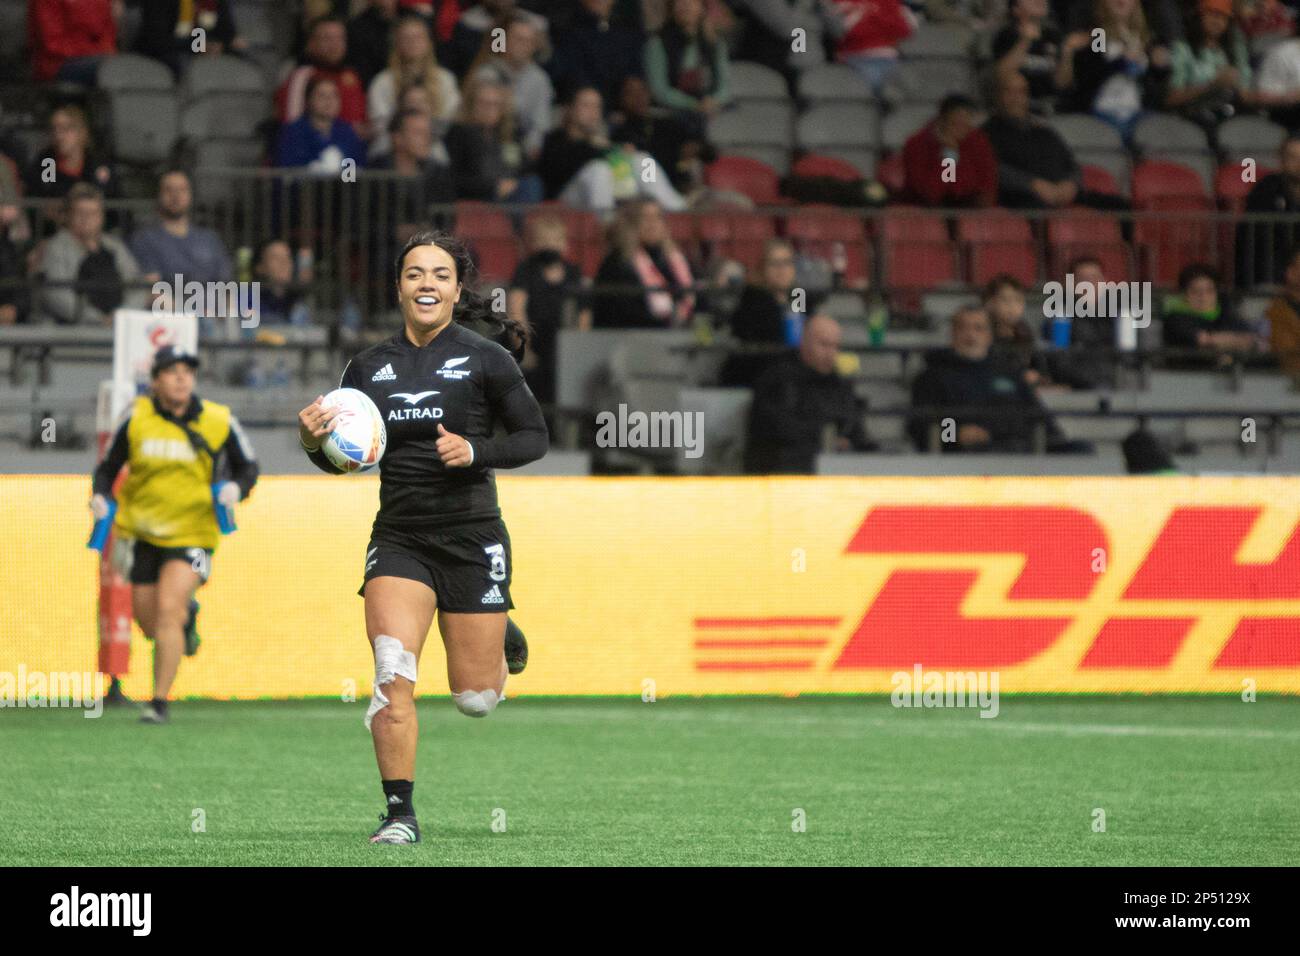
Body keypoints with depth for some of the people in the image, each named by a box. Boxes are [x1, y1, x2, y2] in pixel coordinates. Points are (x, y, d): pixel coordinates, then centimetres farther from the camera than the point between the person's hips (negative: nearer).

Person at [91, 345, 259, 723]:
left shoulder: (218, 421, -6)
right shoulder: (136, 417, -4)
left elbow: (248, 466, 6)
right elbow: (108, 466, 7)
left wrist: (237, 488, -15)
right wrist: (100, 495, -13)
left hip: (192, 533, -3)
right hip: (142, 532, 3)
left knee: (167, 610, -20)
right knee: (150, 623, 9)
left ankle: (160, 701, -12)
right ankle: (187, 616, 47)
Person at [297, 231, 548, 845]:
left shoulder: (485, 360, -4)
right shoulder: (369, 367, 5)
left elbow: (534, 437, 1)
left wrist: (474, 451, -16)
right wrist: (315, 442, -10)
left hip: (471, 538, -2)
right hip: (398, 538, 2)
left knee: (474, 700, 4)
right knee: (392, 675, -17)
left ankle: (502, 648, 40)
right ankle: (399, 813, -9)